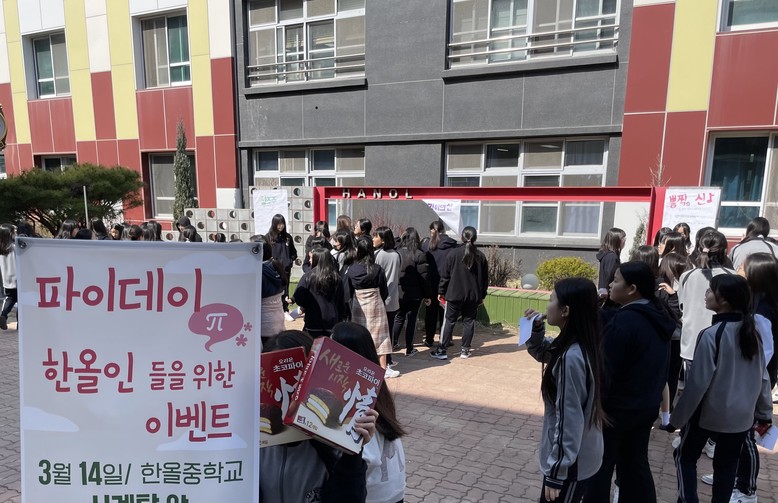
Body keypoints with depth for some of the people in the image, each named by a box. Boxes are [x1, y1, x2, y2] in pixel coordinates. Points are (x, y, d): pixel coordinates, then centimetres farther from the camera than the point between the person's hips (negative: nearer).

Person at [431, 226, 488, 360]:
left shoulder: (454, 253, -7)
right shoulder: (481, 256, 2)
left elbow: (445, 275, -4)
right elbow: (485, 279, 7)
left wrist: (441, 291, 5)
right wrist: (482, 296, 15)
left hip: (455, 294, -2)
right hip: (474, 296, 2)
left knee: (449, 321, 4)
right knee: (469, 322, 11)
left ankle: (441, 350, 4)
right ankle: (465, 350, 16)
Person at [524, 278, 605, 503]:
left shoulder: (571, 357, -30)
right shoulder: (578, 346, -2)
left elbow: (569, 421, -27)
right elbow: (542, 353, 16)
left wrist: (556, 473, -19)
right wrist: (536, 330, -5)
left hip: (570, 463, -9)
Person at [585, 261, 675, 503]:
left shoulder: (623, 321, -23)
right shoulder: (658, 317, 3)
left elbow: (604, 371, -21)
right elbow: (657, 365, 13)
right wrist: (652, 393, 22)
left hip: (617, 407, -8)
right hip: (648, 404, 8)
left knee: (599, 466, 7)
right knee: (636, 463, 20)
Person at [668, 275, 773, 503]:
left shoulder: (712, 334, -21)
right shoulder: (752, 331, -1)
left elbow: (697, 381, -18)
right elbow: (762, 376, 7)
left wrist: (678, 417, -9)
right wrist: (764, 413, 17)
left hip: (708, 413, -6)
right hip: (741, 414, 6)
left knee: (685, 457, 13)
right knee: (727, 465, 17)